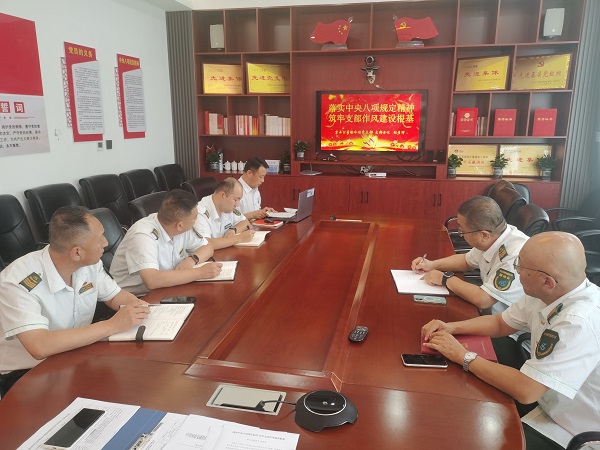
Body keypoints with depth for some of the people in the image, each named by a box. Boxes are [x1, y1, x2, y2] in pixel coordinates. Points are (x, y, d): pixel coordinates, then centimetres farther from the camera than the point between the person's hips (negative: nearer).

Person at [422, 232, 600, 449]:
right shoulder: (548, 293, -9)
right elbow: (501, 323, 7)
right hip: (548, 405, 7)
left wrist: (463, 356, -22)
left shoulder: (581, 322, -35)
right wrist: (450, 327, -8)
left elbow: (525, 390, -34)